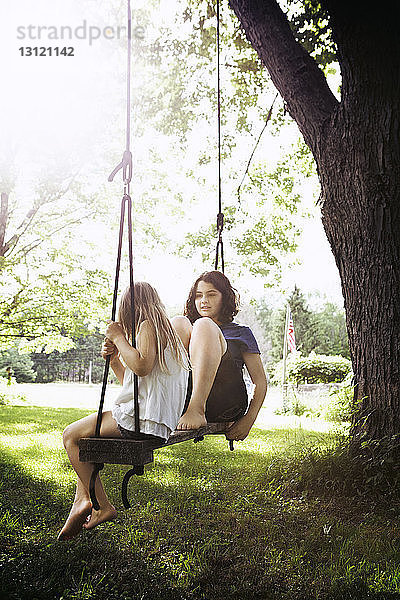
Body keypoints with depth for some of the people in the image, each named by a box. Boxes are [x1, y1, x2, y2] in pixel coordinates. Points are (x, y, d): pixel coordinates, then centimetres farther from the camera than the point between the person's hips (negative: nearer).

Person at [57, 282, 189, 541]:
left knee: (72, 434, -1)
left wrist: (119, 338, -13)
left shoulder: (148, 325, -7)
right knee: (82, 436, 16)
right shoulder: (165, 329, 23)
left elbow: (142, 367, -26)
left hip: (144, 419, -11)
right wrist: (114, 358, 12)